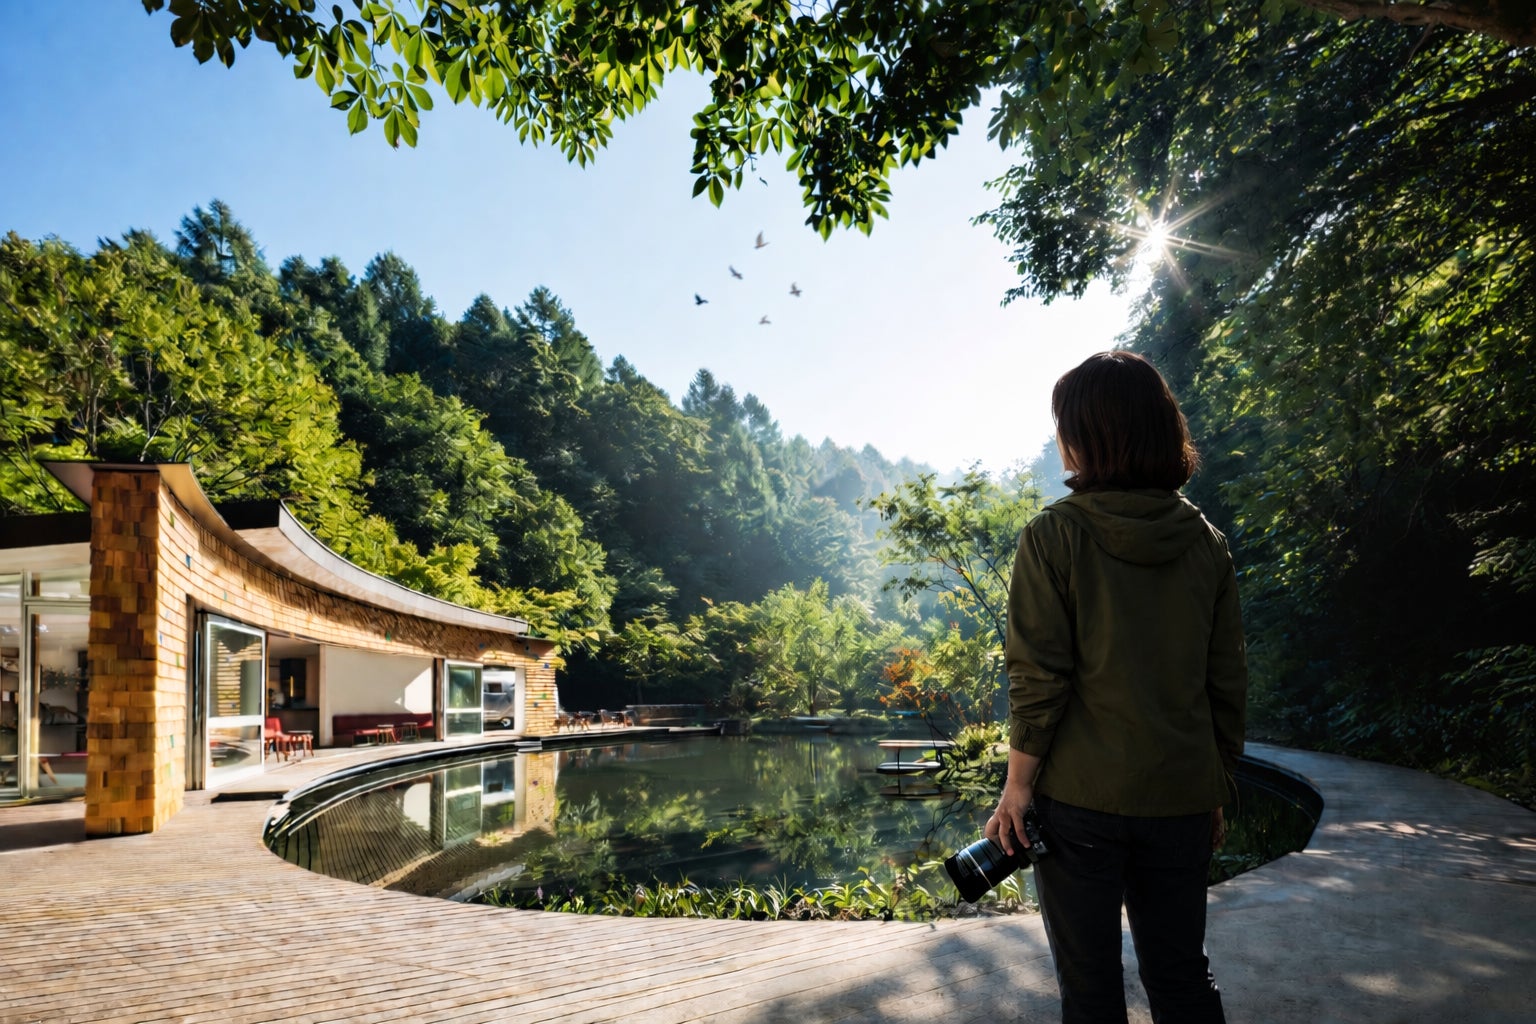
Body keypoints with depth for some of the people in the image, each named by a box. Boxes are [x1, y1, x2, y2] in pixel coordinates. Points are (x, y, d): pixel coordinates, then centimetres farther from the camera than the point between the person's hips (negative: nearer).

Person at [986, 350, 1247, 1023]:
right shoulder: (1206, 543, 2)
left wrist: (1017, 787, -6)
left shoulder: (1054, 535, -11)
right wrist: (1217, 790, 15)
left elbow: (1038, 678, -14)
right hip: (1181, 798, 4)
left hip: (1080, 797, -4)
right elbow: (1227, 683, 5)